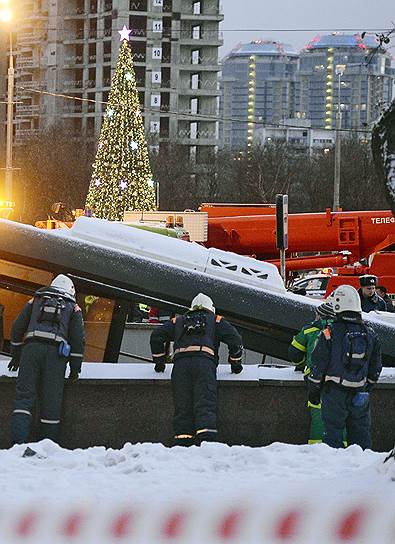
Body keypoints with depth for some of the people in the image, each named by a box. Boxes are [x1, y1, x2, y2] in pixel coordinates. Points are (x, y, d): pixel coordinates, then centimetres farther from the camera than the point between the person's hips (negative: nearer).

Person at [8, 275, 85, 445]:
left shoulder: (36, 301, 25)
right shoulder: (73, 308, 20)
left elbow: (17, 327, 21)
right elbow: (78, 338, 12)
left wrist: (16, 355, 29)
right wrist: (75, 368, 14)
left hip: (31, 348, 1)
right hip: (56, 354, -1)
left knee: (24, 395, -5)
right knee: (51, 400, 2)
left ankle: (18, 440, -21)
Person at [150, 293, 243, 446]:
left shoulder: (178, 321, 32)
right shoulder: (216, 321, 26)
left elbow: (157, 335, 24)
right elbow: (235, 338, 15)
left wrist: (159, 361, 31)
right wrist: (235, 363, 26)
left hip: (180, 364, 2)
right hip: (204, 362, -2)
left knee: (182, 407, 0)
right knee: (206, 405, -11)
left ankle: (182, 443, -10)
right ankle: (206, 440, -29)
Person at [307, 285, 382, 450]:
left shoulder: (330, 333, -10)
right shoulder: (369, 334, 3)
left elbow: (318, 365, -7)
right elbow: (376, 368, 12)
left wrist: (313, 391, 5)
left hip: (335, 393, -4)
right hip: (360, 396, 4)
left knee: (332, 435, 2)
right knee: (361, 436, 11)